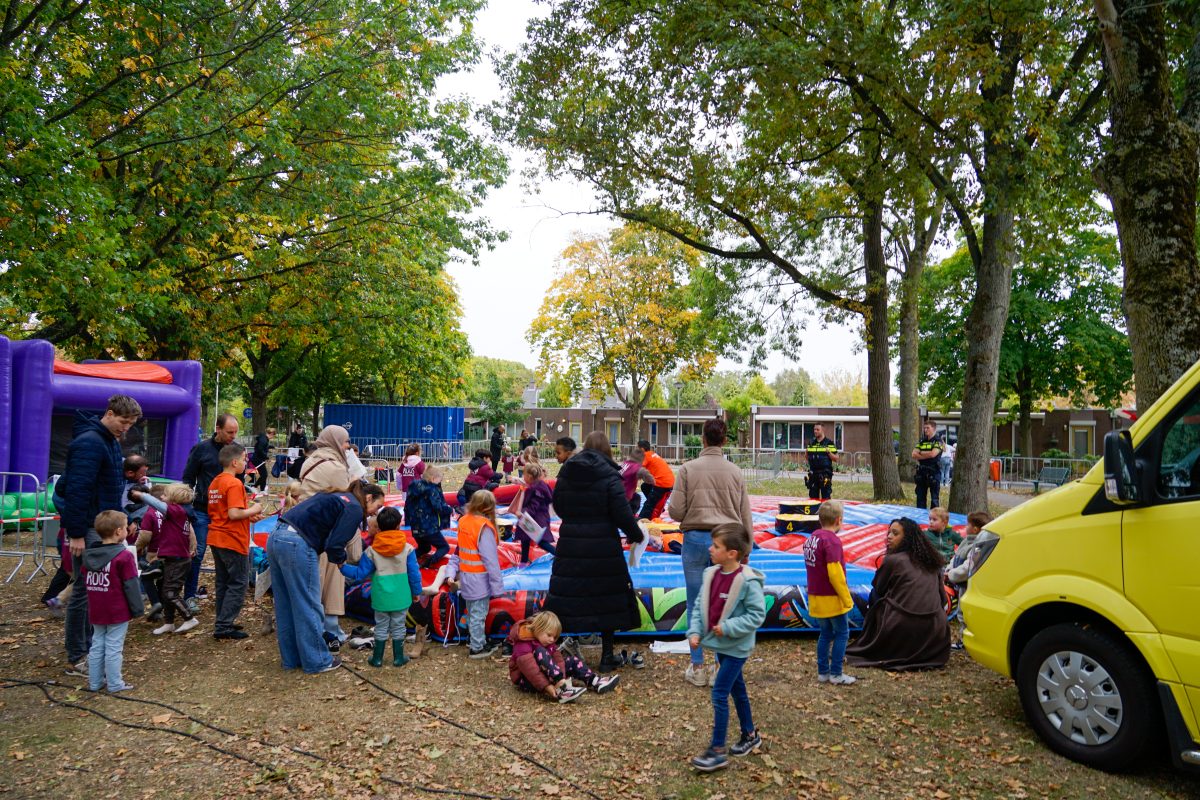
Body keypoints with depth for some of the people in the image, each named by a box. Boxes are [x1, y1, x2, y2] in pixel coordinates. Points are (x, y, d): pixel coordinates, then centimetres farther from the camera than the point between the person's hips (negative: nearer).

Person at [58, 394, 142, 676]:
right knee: (85, 589, -3)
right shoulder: (89, 443, -19)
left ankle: (84, 641, 25)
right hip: (87, 527, -9)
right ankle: (76, 660, 7)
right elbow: (77, 491, -23)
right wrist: (76, 534, -24)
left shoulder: (111, 441, 12)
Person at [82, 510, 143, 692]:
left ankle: (94, 682, 24)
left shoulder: (88, 555, 4)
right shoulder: (124, 556, -18)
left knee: (97, 646, 16)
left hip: (96, 612, 6)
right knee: (114, 648, 1)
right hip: (118, 613, -6)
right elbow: (131, 586, -15)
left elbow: (85, 583, 14)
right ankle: (115, 684, 8)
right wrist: (138, 608, -6)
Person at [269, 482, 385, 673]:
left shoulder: (338, 498, 23)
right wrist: (341, 560, 8)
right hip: (296, 545, -10)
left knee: (286, 606, 17)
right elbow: (334, 545, -12)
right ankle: (317, 661, 12)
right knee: (308, 606, 2)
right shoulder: (354, 509, -5)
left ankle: (291, 658, 28)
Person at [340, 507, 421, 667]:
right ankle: (398, 657, 19)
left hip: (381, 598, 1)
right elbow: (414, 574, -5)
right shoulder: (407, 548, -8)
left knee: (381, 627, 15)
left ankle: (377, 658, 22)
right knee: (398, 627, 12)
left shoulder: (372, 550, -7)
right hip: (401, 598, 0)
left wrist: (343, 567, 7)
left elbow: (359, 574, -4)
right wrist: (416, 592, 9)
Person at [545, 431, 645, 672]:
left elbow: (557, 506, 13)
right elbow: (622, 513, -12)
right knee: (608, 599, 10)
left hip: (570, 545, 3)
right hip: (603, 548, -3)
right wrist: (636, 535, 3)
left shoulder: (565, 474, 4)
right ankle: (607, 657, 18)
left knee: (564, 598, 8)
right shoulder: (609, 476, -9)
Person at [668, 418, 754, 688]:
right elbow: (745, 514, 7)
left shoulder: (688, 469, -5)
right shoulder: (734, 471, 2)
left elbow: (675, 511, -7)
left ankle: (697, 667, 15)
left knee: (696, 605, 8)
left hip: (696, 539, -1)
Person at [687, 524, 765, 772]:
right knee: (737, 689, 21)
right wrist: (695, 631, -9)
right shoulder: (711, 575, -2)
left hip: (736, 647, -7)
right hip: (720, 644, 7)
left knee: (719, 694, -7)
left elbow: (757, 615, -20)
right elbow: (700, 606, 4)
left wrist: (728, 627, -24)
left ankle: (717, 751, 3)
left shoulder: (748, 581, -23)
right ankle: (750, 735, 39)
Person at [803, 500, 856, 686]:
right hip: (832, 598, -8)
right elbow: (835, 573, -24)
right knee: (842, 633, 6)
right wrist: (847, 598, -15)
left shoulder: (812, 537, 6)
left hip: (816, 598, 8)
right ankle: (836, 674, 9)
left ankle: (822, 672, 20)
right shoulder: (832, 541, -20)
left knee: (826, 633, 16)